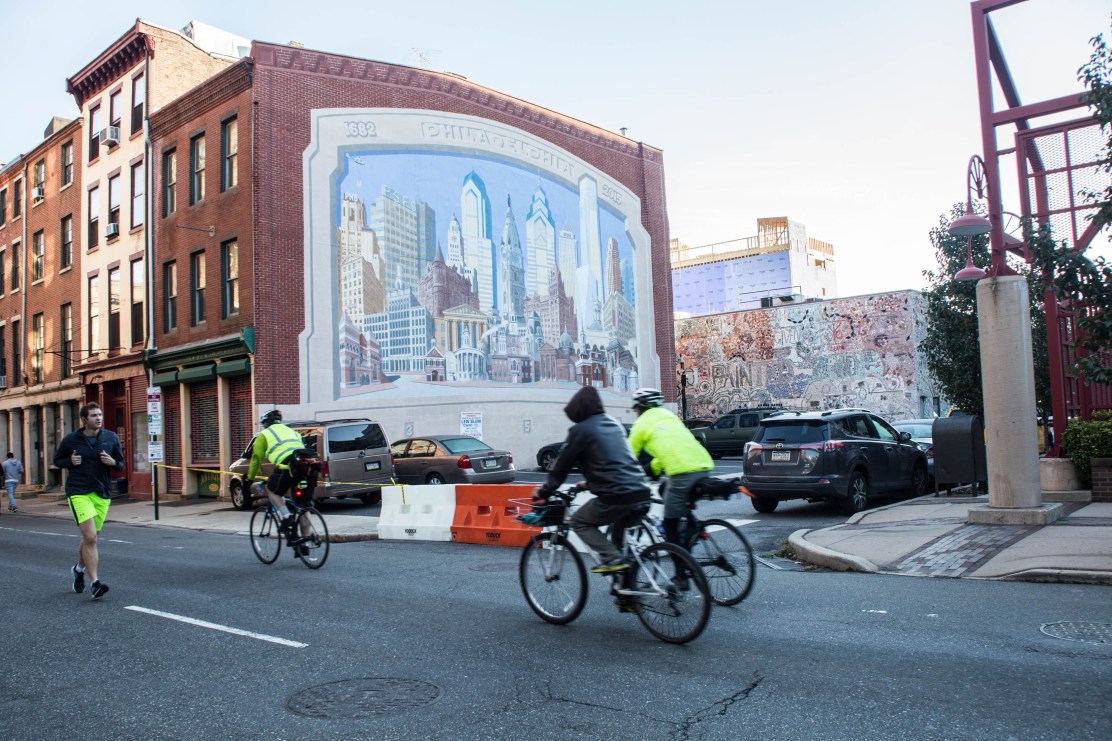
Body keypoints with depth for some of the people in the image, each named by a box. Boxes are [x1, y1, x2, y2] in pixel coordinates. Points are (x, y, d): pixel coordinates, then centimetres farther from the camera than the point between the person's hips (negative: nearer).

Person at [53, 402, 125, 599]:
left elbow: (121, 464, 12)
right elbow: (57, 460, 13)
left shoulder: (111, 438, 5)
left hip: (102, 494, 4)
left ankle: (79, 568, 45)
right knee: (90, 537, -15)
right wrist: (70, 461, -8)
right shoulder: (71, 439, 0)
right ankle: (95, 583, -11)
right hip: (78, 493, -3)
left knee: (90, 538, 16)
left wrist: (112, 462, -10)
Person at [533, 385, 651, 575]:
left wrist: (543, 491, 19)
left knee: (579, 522, 15)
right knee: (619, 522, 32)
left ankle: (612, 559, -2)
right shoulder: (614, 424, 21)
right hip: (641, 494, 7)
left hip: (617, 497, -7)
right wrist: (590, 482, 45)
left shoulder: (581, 430, 0)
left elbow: (562, 464, 5)